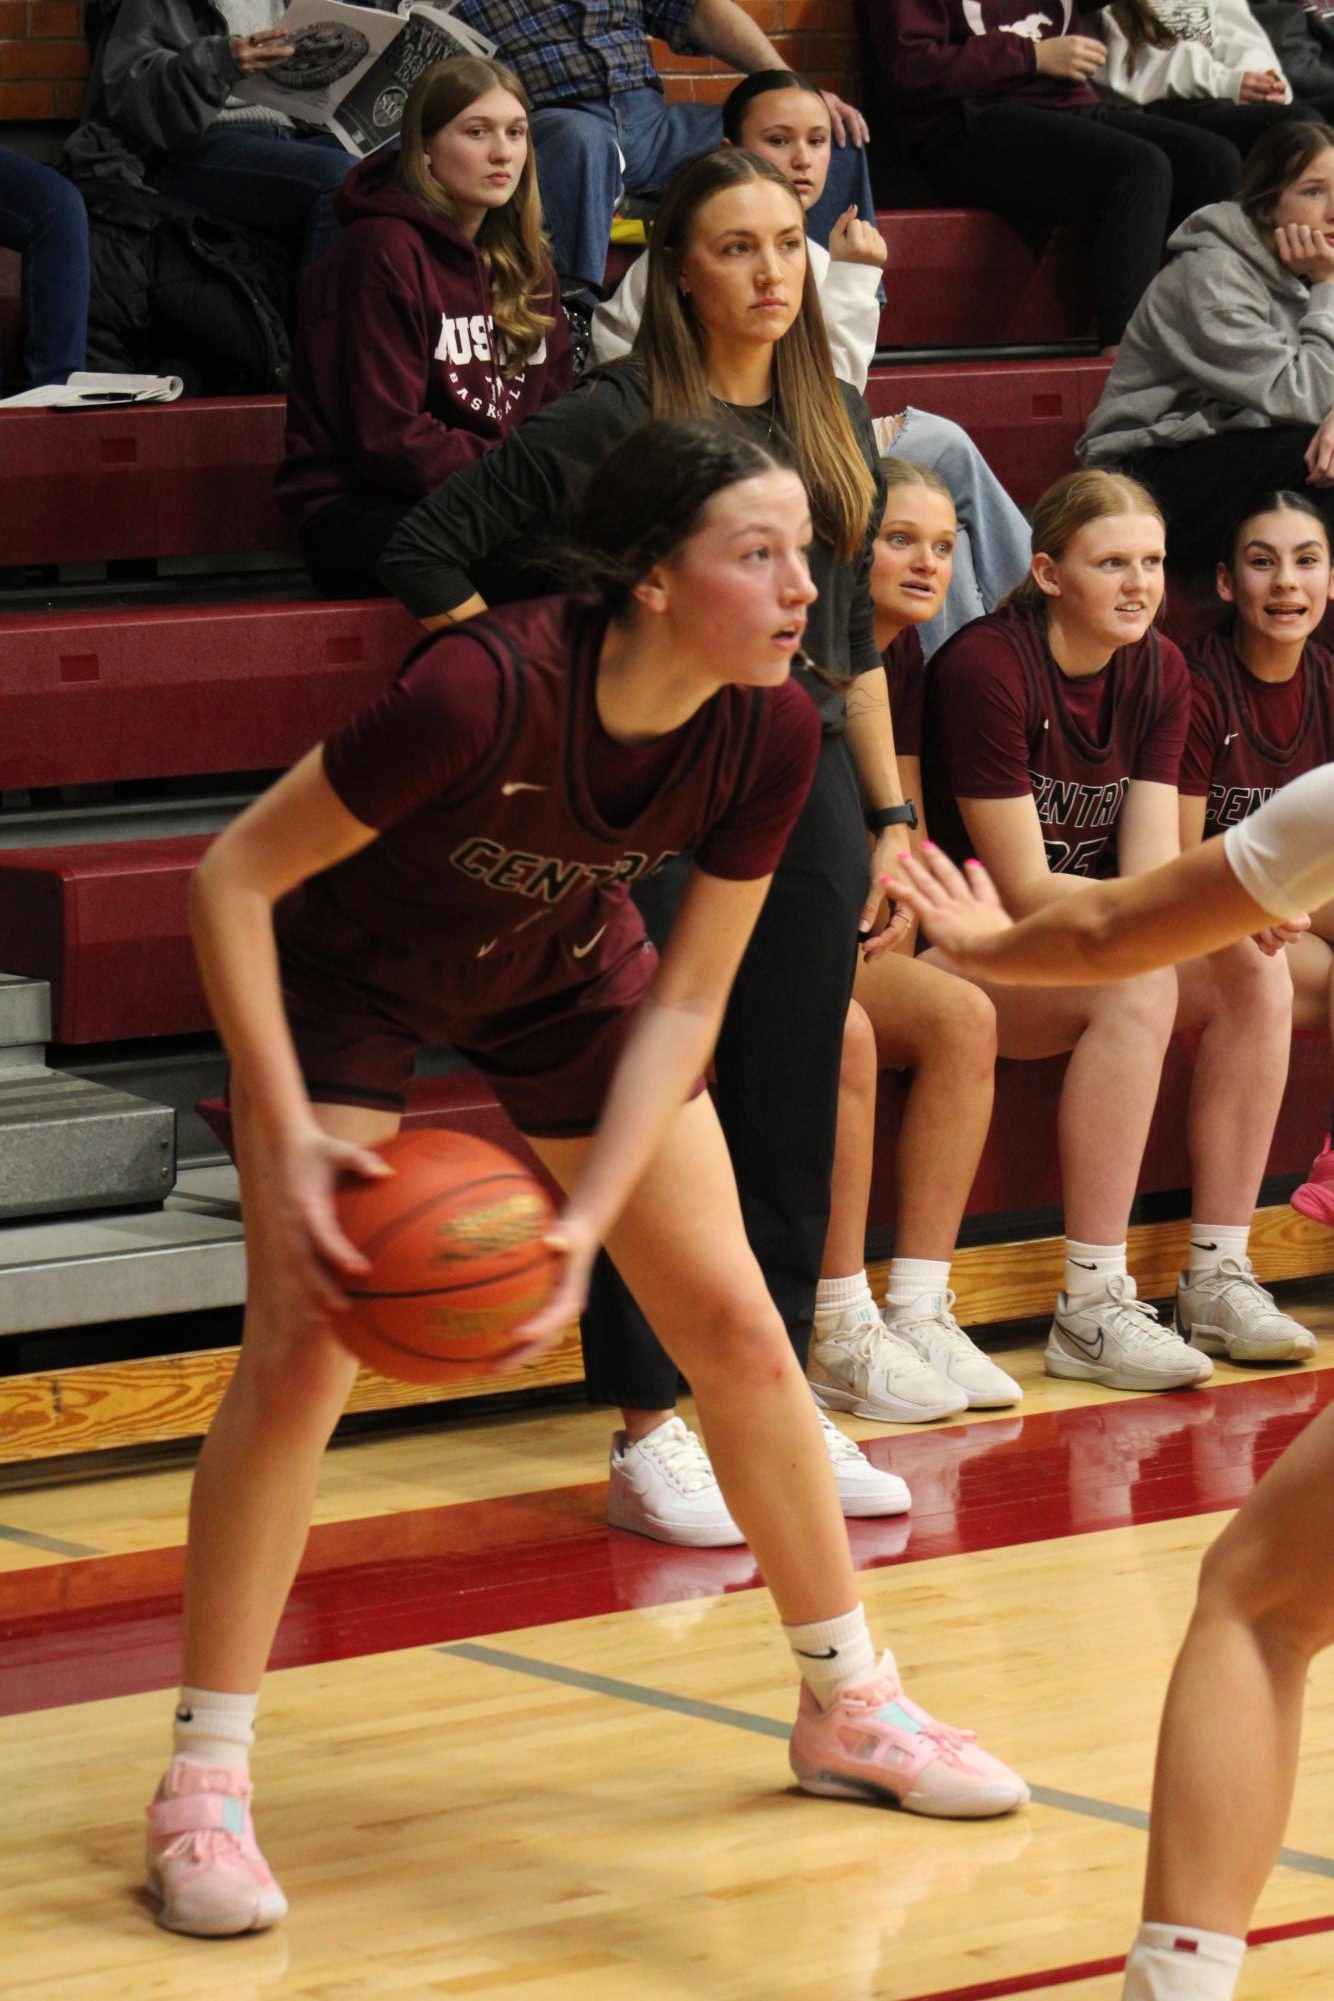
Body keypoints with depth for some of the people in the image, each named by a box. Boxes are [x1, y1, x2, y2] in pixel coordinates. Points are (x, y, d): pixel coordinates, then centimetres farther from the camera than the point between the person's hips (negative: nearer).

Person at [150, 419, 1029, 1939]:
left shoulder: (769, 738, -24)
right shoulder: (486, 690, -40)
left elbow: (682, 1003, -13)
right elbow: (233, 878, -29)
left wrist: (593, 1215, -24)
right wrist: (286, 1137, -34)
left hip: (562, 972, 5)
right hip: (348, 973, -5)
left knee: (734, 1323, 3)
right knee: (301, 1350, -16)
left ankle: (848, 1709, 21)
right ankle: (202, 1787, -6)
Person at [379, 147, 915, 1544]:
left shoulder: (834, 423, 11)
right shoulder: (613, 419, -8)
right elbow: (425, 555, -8)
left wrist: (888, 813, 15)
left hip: (806, 783, 6)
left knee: (792, 1114, 8)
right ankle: (649, 1439, 2)